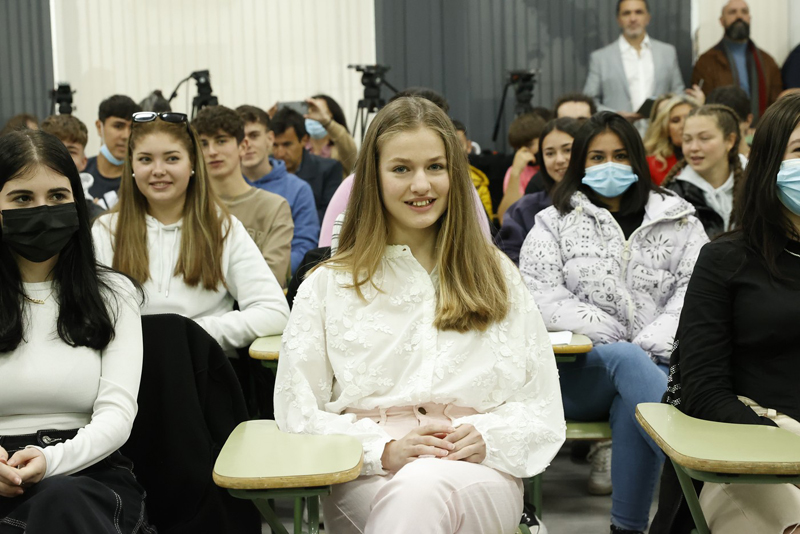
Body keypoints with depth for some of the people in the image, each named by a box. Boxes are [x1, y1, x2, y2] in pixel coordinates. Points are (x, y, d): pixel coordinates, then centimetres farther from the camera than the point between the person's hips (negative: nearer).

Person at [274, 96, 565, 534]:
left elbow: (542, 408, 13)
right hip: (367, 480, 0)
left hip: (479, 475, 0)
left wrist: (489, 438, -9)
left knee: (424, 488, -37)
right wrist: (383, 449, -12)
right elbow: (298, 414, 5)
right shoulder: (327, 285, 14)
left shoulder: (496, 276, 18)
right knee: (412, 492, -37)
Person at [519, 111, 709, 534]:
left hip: (657, 365, 1)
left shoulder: (678, 220, 15)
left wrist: (649, 347, -17)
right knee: (626, 360, -35)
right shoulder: (553, 224, 13)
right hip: (580, 370, 0)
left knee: (630, 403, -34)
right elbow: (542, 297, -2)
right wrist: (615, 341, -13)